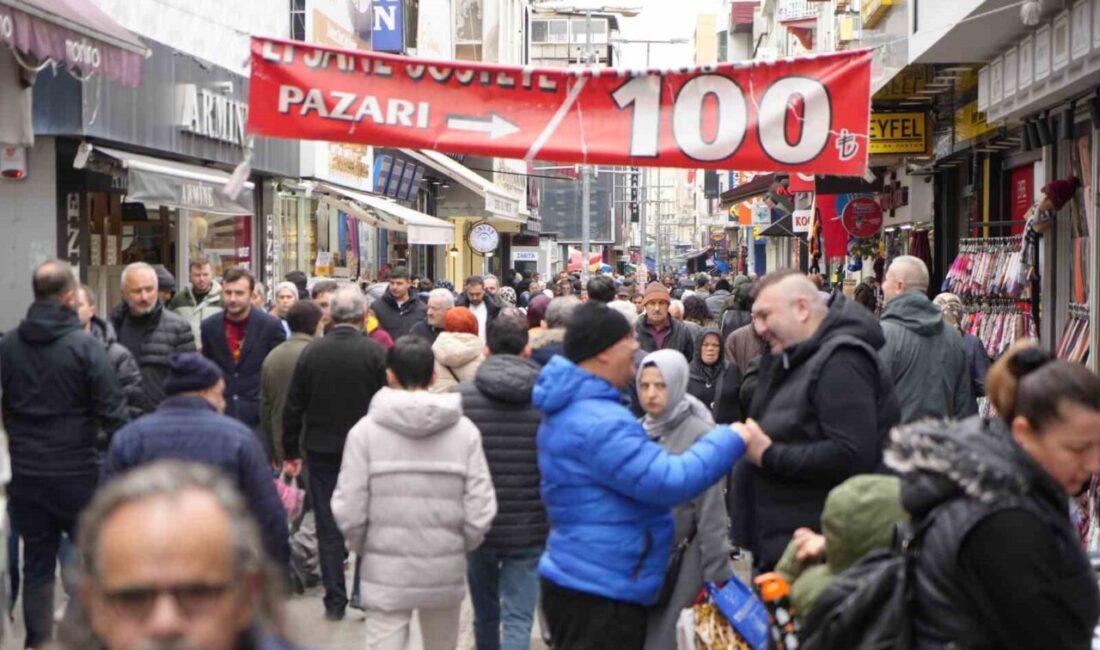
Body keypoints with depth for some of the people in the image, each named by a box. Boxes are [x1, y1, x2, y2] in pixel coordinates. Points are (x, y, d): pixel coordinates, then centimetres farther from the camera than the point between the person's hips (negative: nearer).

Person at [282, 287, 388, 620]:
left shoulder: (311, 352, -3)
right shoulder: (375, 352, -10)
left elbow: (293, 406, 0)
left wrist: (290, 452, 9)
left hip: (322, 451, 1)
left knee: (328, 527, 8)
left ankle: (335, 600, 10)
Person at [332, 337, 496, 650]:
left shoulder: (366, 430, -8)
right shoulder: (464, 430, -5)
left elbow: (349, 509, -10)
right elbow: (480, 509, -7)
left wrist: (362, 547, 10)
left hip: (386, 572, -2)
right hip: (446, 571, 2)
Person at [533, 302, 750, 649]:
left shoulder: (570, 411, 13)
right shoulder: (598, 423, -23)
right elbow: (670, 482, -27)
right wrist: (731, 440, -15)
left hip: (577, 580, 11)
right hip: (599, 594, -11)